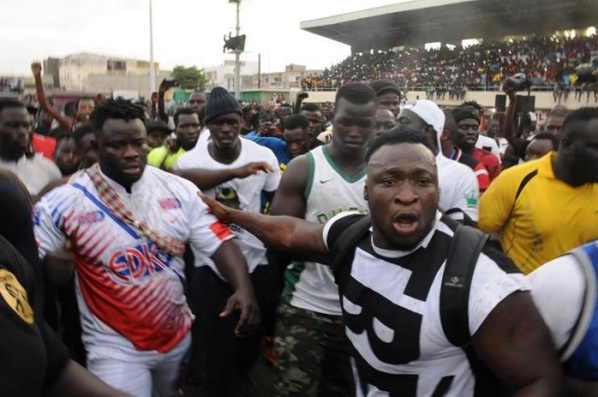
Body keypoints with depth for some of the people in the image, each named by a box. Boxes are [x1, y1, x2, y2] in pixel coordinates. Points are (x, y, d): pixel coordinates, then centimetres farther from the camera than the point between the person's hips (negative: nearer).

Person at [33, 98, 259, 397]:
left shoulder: (178, 190, -8)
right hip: (115, 346, -4)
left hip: (177, 335, 4)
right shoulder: (61, 204, -13)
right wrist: (53, 264, -25)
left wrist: (243, 287, -27)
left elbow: (218, 241, -11)